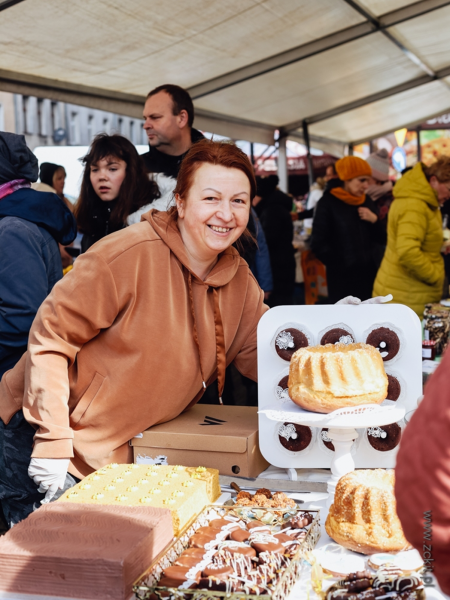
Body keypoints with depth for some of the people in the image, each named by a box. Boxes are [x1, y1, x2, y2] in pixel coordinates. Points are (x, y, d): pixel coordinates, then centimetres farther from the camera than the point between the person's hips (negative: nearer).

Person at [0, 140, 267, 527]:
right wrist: (53, 442, -22)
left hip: (119, 453, 6)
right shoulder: (131, 253, -22)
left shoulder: (238, 278, 0)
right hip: (42, 437, -6)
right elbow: (51, 335, -20)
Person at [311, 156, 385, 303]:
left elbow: (381, 239, 12)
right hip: (342, 279, -5)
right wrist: (340, 265, -10)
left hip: (369, 275, 5)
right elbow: (318, 244, -10)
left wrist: (374, 221, -6)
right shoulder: (328, 203, -6)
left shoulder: (367, 202, 11)